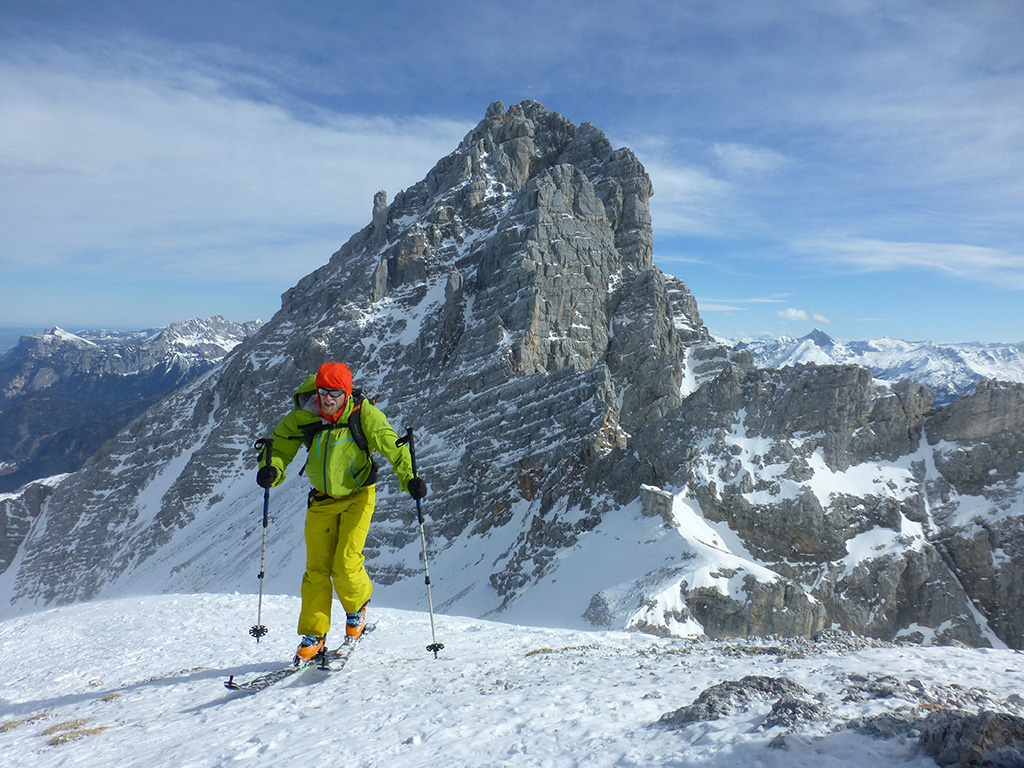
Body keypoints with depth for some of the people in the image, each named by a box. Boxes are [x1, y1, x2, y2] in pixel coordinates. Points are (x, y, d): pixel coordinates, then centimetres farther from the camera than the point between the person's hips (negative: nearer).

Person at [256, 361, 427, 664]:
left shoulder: (364, 415, -18)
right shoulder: (302, 417, -11)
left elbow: (392, 446, -14)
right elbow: (279, 444, 2)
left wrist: (409, 478, -28)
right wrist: (272, 469, -19)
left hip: (357, 495, -3)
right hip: (322, 499, 3)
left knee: (346, 566, -10)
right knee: (316, 569, 3)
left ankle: (357, 608, 23)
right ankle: (314, 636, 17)